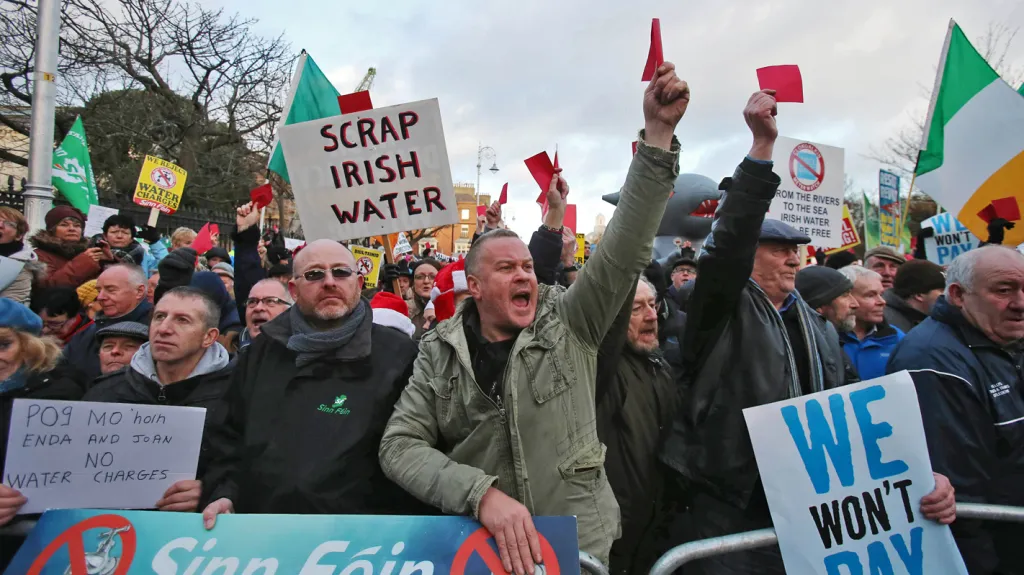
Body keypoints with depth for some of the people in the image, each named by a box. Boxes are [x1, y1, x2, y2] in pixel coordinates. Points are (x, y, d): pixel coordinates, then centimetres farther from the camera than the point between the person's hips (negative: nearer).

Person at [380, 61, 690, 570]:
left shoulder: (569, 324, -5)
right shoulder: (440, 352, -3)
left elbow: (626, 247, -15)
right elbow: (399, 445, -9)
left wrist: (657, 134, -23)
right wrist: (481, 493, -24)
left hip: (579, 547, 0)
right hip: (479, 548, 0)